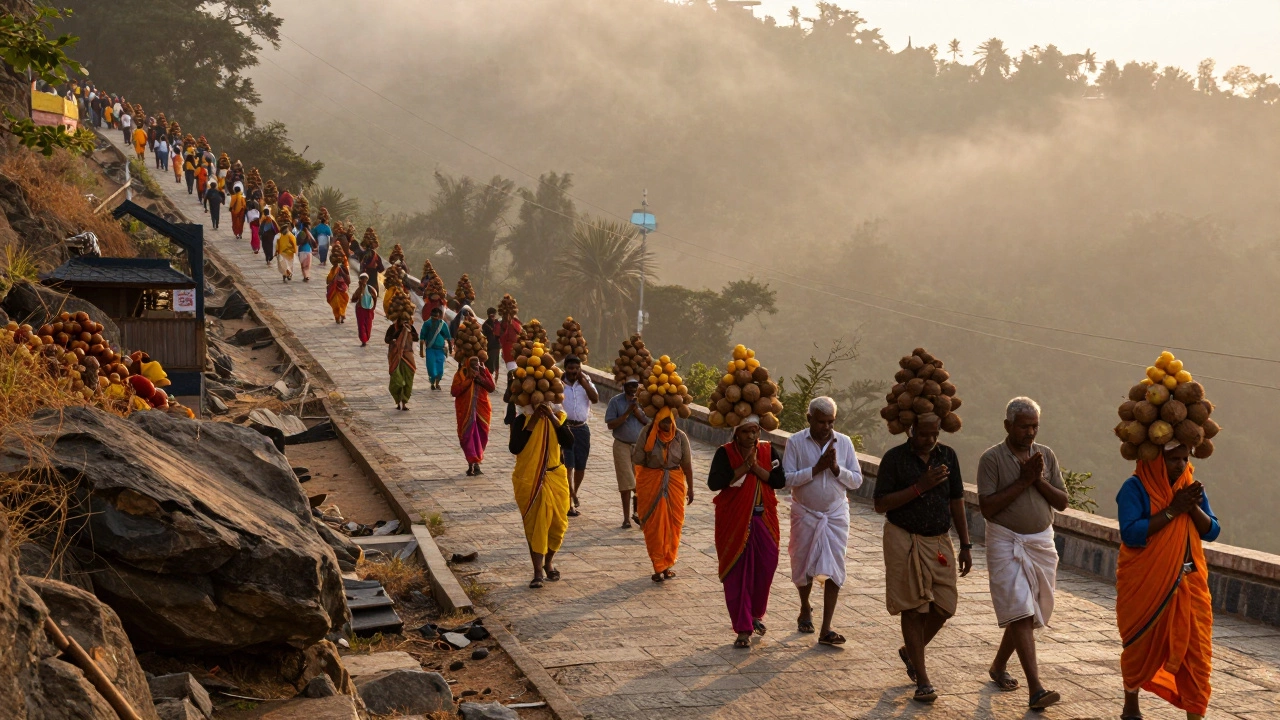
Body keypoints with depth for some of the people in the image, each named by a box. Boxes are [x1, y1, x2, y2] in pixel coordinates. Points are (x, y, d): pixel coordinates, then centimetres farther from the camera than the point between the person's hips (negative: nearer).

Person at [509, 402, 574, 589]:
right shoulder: (522, 419, -8)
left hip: (555, 478, 3)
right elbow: (514, 448, -20)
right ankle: (538, 571, 7)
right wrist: (532, 423, -21)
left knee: (558, 523, 7)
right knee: (534, 524, 0)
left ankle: (548, 562, 31)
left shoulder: (557, 417, 0)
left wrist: (553, 419, -20)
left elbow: (569, 443, -14)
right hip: (529, 480, -3)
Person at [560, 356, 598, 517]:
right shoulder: (559, 383, -3)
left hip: (582, 428, 4)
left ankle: (574, 494, 37)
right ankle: (570, 503, -7)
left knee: (580, 466, 14)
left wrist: (583, 381, -13)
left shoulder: (586, 382, 7)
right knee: (567, 466, -9)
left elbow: (595, 399, -9)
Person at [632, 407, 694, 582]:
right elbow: (636, 459, -7)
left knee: (673, 525, 5)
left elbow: (687, 464, 3)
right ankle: (659, 567, 6)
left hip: (674, 483, 2)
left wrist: (690, 489, 5)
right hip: (651, 484, -2)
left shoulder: (680, 436, -3)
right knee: (654, 526, -1)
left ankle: (667, 564, 20)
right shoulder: (647, 434, -8)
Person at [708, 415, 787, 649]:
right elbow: (714, 482, -20)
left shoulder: (768, 452, 2)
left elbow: (780, 481, -8)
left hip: (763, 520, 3)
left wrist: (756, 467, -18)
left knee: (765, 568, 6)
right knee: (737, 574, -2)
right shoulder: (725, 453, -7)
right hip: (734, 521, -3)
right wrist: (745, 467, -19)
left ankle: (756, 614, 33)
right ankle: (743, 629, 4)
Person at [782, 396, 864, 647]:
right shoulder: (796, 442, -7)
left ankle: (826, 629, -4)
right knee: (803, 567, 12)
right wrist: (816, 468, -21)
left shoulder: (844, 442, -1)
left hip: (836, 514, 1)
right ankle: (805, 609, 40)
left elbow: (856, 480, 0)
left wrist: (836, 468, -17)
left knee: (834, 570, -6)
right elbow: (787, 479, -13)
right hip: (805, 513, -1)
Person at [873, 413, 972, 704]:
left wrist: (965, 545, 8)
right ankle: (922, 680, 5)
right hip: (904, 541, -4)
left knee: (944, 607, 2)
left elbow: (956, 502, 10)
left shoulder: (948, 456, 5)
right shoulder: (894, 458, -8)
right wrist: (920, 487, -20)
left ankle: (910, 651, 30)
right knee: (913, 609, -2)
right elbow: (881, 504, -12)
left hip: (939, 541, 4)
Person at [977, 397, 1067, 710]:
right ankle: (1036, 689, -19)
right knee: (1020, 613, -13)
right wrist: (1023, 480, -16)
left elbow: (1062, 502, 5)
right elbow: (987, 507, -14)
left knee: (1030, 613, 12)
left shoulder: (1046, 456, 7)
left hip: (1041, 542, 5)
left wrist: (1039, 480, -11)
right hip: (1006, 543, -5)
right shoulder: (992, 458, -7)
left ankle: (999, 667, 34)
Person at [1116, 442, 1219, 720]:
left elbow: (1212, 532, 2)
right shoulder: (1135, 488, -12)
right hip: (1145, 585, -4)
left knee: (1196, 651, -4)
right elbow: (1130, 533, -23)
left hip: (1189, 583, 4)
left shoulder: (1190, 486, 4)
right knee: (1141, 647, 11)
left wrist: (1194, 508, -16)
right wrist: (1173, 510, -23)